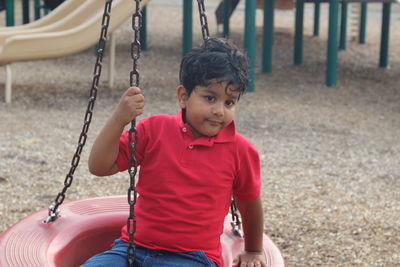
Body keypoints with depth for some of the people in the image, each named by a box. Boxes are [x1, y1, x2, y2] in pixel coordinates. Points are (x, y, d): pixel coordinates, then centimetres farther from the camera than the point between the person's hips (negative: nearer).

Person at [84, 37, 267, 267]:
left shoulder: (240, 151, -2)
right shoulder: (155, 129, 1)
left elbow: (250, 203, 15)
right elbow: (100, 167, -2)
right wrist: (119, 119, -17)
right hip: (133, 247, 2)